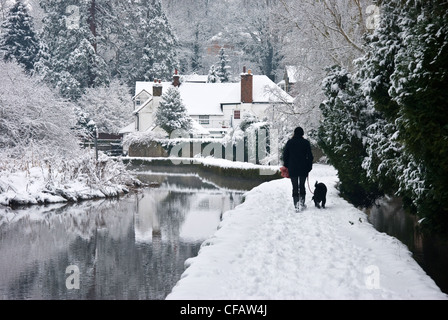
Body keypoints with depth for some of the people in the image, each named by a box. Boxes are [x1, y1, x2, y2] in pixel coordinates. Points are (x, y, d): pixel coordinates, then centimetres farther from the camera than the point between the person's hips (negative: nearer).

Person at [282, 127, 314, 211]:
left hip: (292, 169, 0)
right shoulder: (306, 142, -2)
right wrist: (309, 167, 7)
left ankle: (296, 205, -3)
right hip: (303, 169, 0)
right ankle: (301, 202, 4)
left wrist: (286, 166, 11)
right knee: (302, 186, 14)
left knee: (295, 187, 4)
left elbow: (285, 155, 3)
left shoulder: (289, 142, 1)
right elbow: (310, 156, -1)